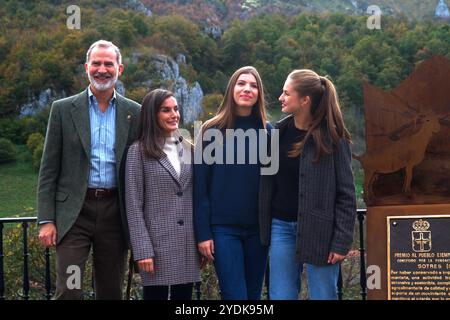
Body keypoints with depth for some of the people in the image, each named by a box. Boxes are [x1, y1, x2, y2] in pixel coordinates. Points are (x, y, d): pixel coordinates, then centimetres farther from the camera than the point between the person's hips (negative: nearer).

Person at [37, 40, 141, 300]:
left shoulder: (134, 113, 6)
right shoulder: (63, 109, 3)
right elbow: (49, 169, 2)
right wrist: (46, 220, -5)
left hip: (115, 212, 2)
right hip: (74, 212, -2)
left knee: (111, 292, 9)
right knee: (69, 291, -8)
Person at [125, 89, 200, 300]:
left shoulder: (188, 149, 13)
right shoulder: (139, 151, -1)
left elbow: (196, 198, 15)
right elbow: (134, 205, -5)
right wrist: (142, 250, -12)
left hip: (188, 245, 4)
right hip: (157, 243, -4)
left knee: (184, 295, 6)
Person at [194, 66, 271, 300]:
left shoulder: (267, 131, 6)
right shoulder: (212, 131, -1)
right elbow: (200, 186, -2)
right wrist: (203, 233, -7)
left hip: (258, 228, 3)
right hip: (223, 228, -3)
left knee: (254, 294, 9)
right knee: (235, 295, -7)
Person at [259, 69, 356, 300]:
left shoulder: (332, 138, -9)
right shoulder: (278, 132, 6)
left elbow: (345, 194, -9)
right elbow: (268, 184, 12)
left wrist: (341, 241, -13)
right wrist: (265, 225, 8)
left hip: (319, 230, -5)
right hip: (282, 227, 5)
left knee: (322, 295, 5)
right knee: (281, 295, 7)